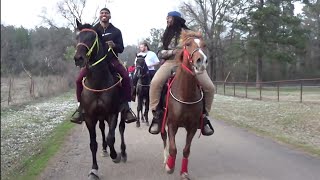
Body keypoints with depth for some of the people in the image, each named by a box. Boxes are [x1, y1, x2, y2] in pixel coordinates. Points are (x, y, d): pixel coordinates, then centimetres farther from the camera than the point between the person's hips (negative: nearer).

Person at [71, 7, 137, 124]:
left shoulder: (116, 31, 8)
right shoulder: (93, 30, 10)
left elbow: (121, 48, 7)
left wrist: (114, 45, -15)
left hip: (112, 60, -1)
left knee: (126, 77, -26)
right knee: (79, 79, -19)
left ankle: (126, 106, -14)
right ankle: (81, 107, -4)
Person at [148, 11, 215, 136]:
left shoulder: (188, 33, 13)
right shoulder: (167, 36, 21)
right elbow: (160, 53, 11)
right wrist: (172, 51, -9)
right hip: (171, 62, 1)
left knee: (209, 87, -17)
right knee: (155, 83, -29)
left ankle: (204, 115, 4)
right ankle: (157, 114, -16)